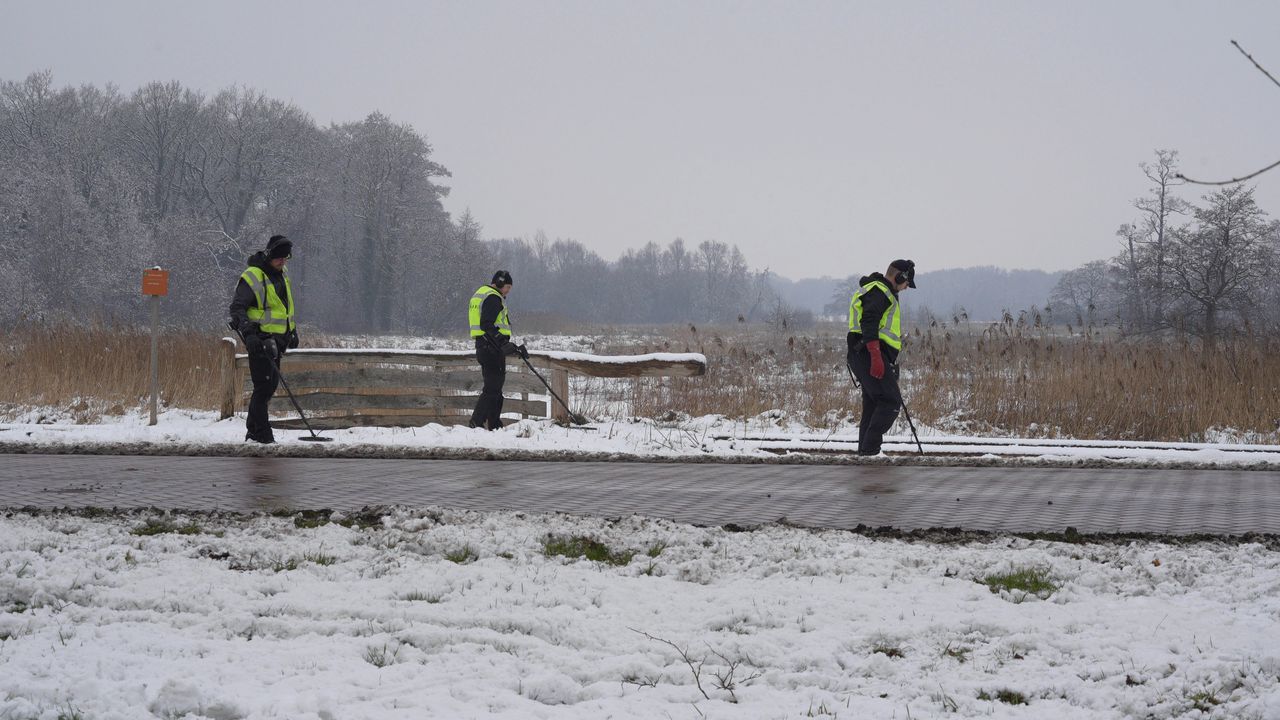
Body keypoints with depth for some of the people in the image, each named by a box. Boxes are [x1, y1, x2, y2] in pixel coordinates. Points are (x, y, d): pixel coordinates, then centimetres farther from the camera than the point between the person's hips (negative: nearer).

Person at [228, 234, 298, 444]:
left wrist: (292, 331, 27)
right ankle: (260, 432, -10)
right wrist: (248, 332, -27)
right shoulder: (252, 277, -12)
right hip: (259, 340, -8)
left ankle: (254, 430, 17)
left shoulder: (282, 275, 15)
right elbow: (237, 308, -16)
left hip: (276, 340, 8)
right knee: (266, 384, -13)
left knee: (270, 384, 9)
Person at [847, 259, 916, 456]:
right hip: (870, 355, -11)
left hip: (860, 357, 11)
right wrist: (876, 356, -28)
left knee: (873, 405, 11)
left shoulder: (876, 290, 27)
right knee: (891, 402, -13)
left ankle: (864, 450, 12)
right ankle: (870, 448, -18)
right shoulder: (879, 291, -9)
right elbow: (869, 323, -21)